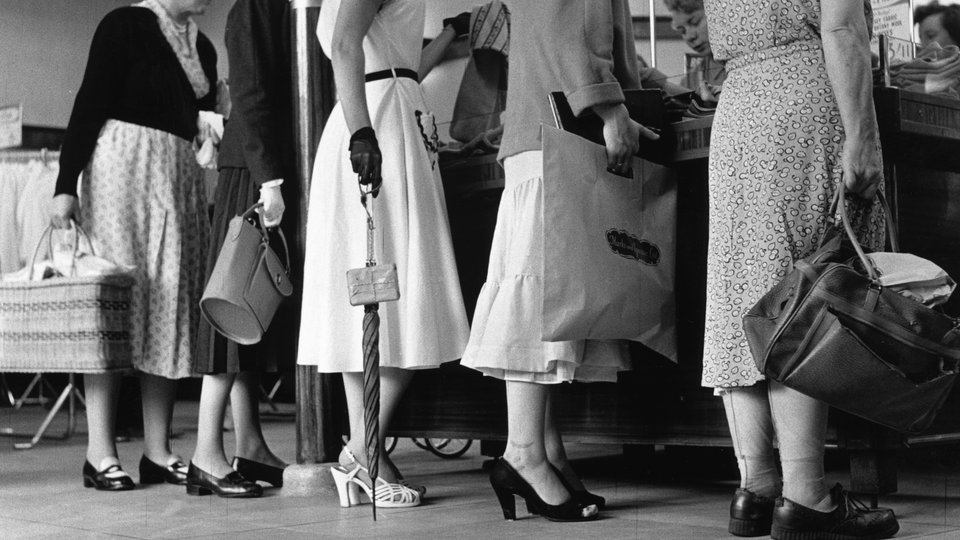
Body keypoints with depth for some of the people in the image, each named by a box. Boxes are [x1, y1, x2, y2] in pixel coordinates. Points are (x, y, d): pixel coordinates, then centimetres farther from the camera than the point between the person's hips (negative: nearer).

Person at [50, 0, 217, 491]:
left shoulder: (203, 48, 17)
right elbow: (88, 105, -8)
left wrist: (212, 130, 1)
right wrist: (66, 185, -13)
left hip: (181, 177, 7)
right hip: (124, 169, -7)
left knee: (171, 309, 4)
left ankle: (157, 451, 8)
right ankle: (100, 453, -6)